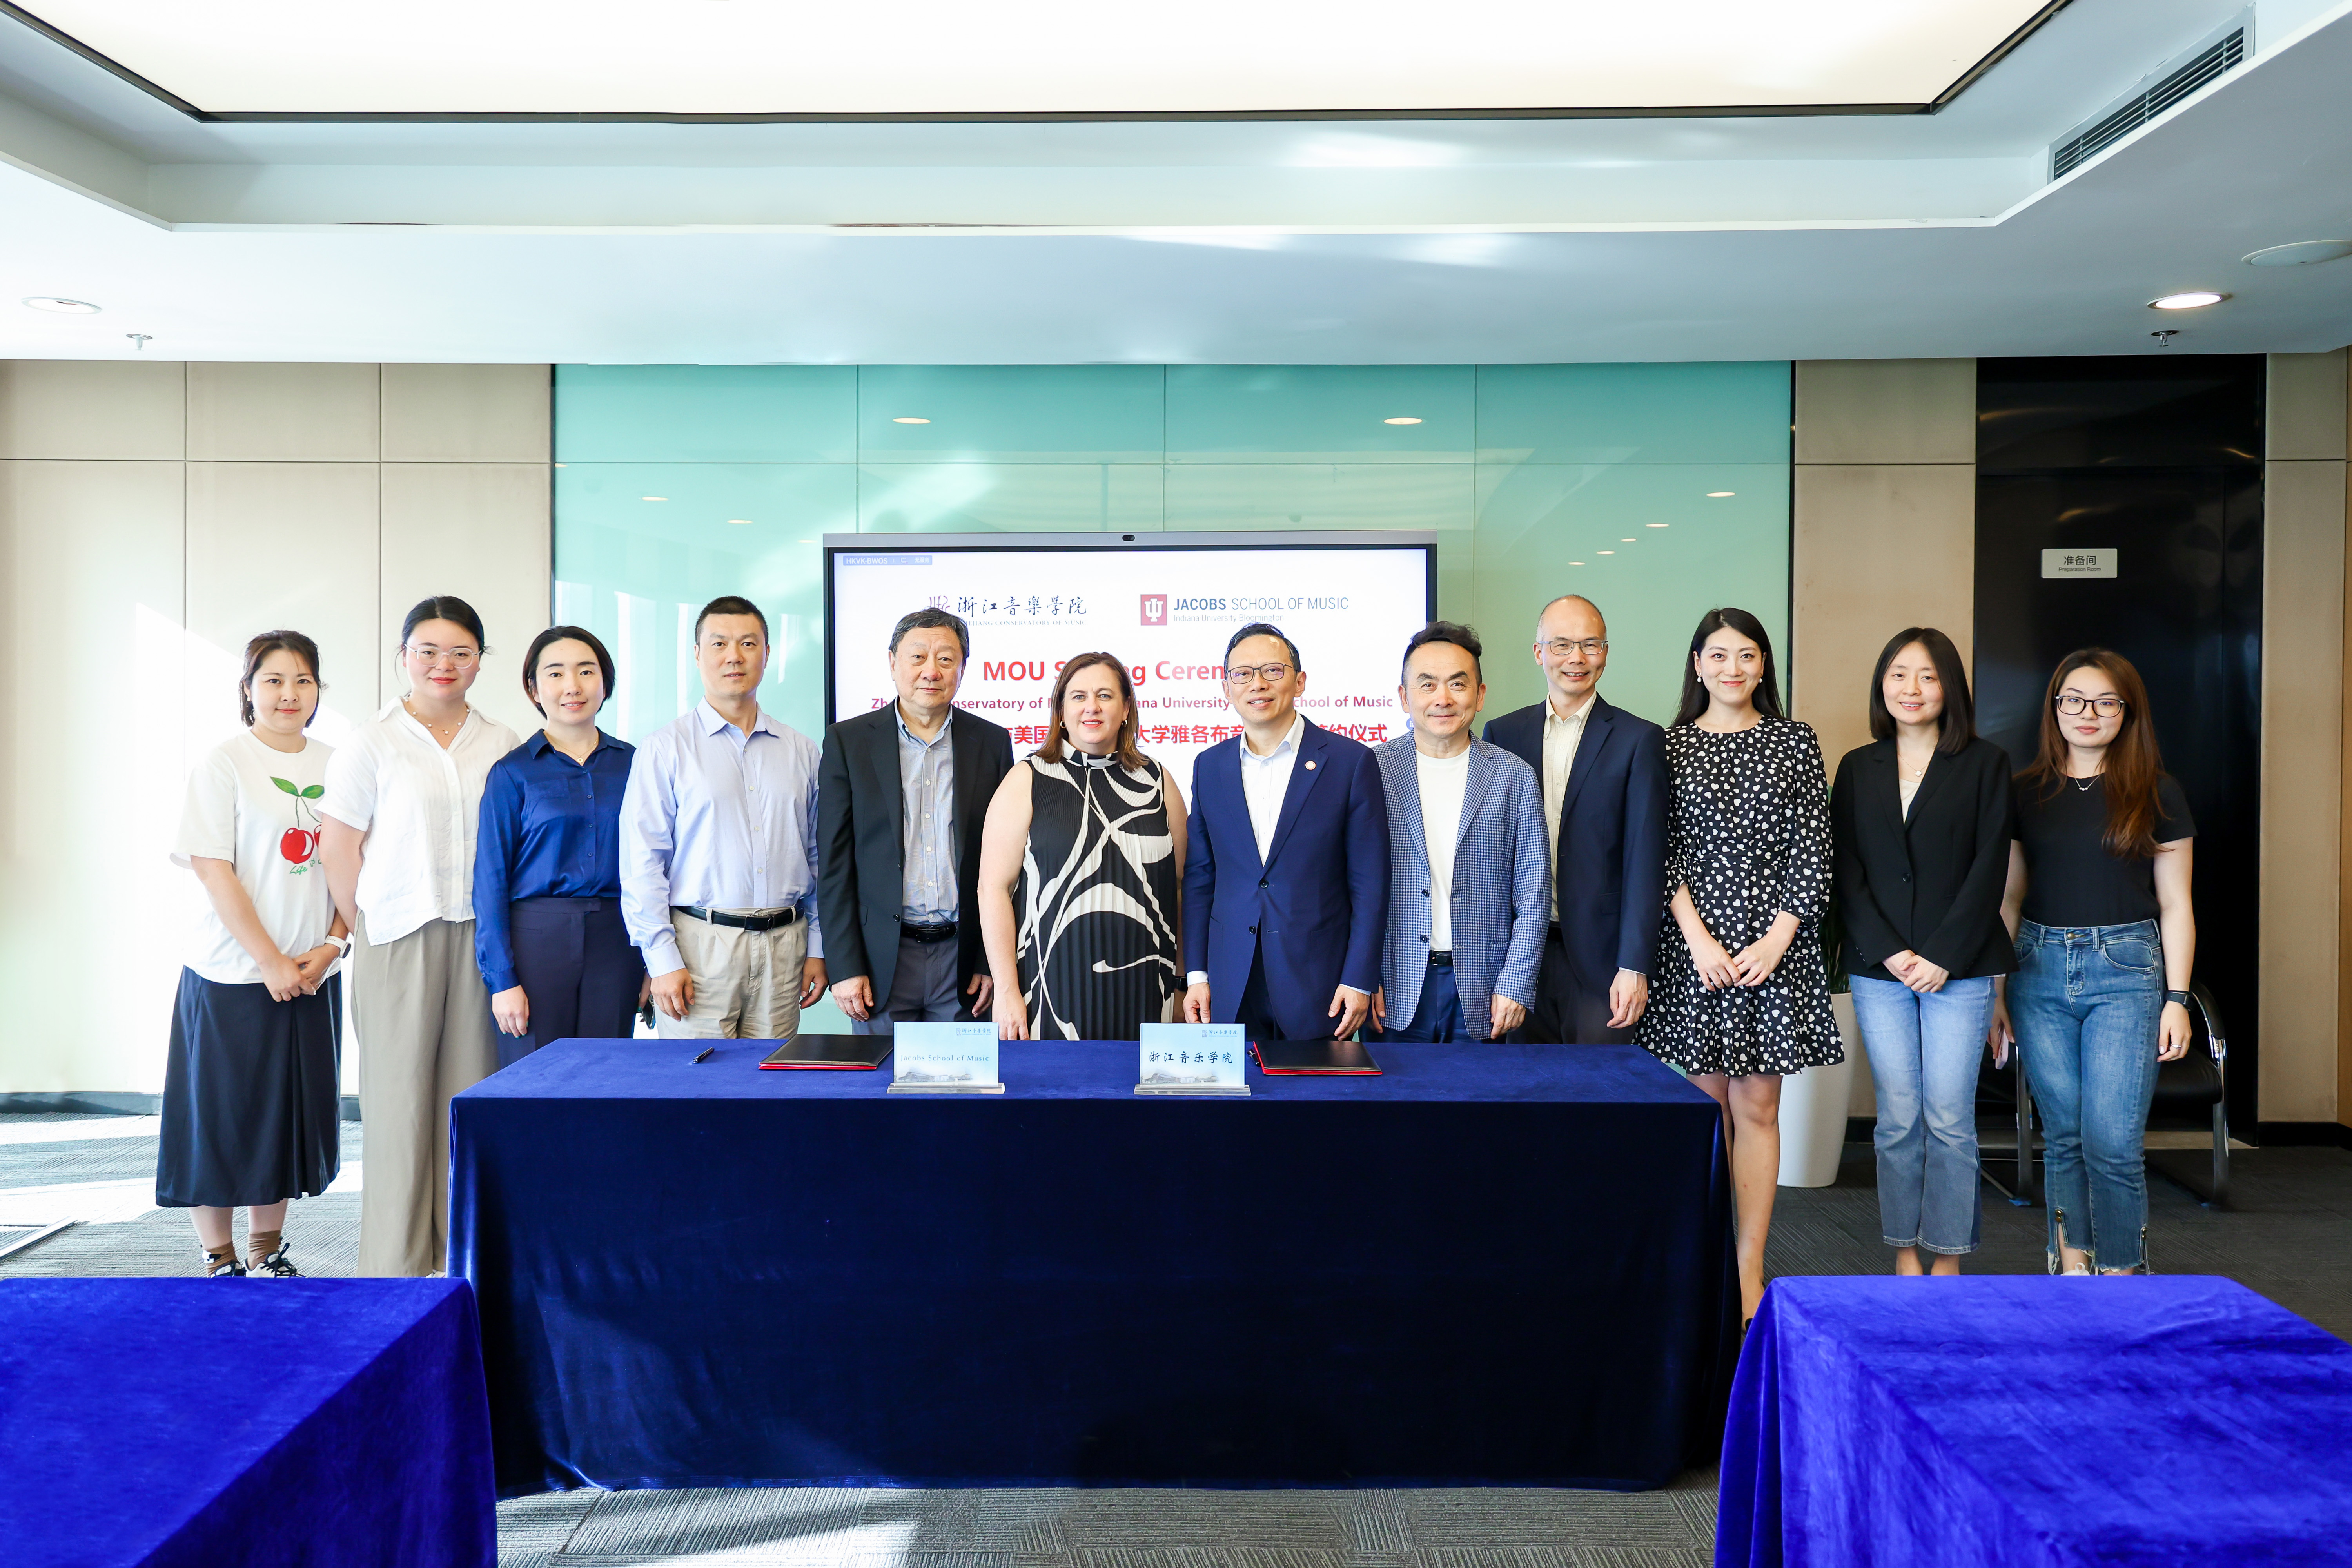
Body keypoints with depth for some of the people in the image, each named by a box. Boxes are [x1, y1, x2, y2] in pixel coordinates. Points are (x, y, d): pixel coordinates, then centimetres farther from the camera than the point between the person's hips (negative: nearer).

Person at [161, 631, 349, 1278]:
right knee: (222, 1120, 3)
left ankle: (266, 1250, 24)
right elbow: (214, 871, -10)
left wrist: (331, 947, -5)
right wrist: (271, 962, -13)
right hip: (235, 975, -4)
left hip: (313, 976, 4)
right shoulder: (223, 764, -5)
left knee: (292, 1115, 11)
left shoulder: (335, 766, 8)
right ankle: (219, 1260, 16)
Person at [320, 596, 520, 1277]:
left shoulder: (502, 746, 9)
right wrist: (368, 928, 1)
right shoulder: (372, 745, 1)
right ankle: (397, 1262, 10)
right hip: (399, 939, -3)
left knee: (471, 1090, 5)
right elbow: (339, 849, 1)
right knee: (399, 1096, 1)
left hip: (480, 936, 3)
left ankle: (462, 1254, 15)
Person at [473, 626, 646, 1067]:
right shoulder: (513, 772, 1)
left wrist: (654, 962, 5)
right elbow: (491, 880, -1)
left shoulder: (632, 764, 8)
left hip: (615, 942, 2)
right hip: (537, 937, -2)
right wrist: (501, 978, -7)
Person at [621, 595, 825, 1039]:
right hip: (700, 944, -3)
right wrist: (662, 960, -10)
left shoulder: (801, 751, 11)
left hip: (783, 947, 3)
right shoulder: (666, 748, 0)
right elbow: (642, 864, -4)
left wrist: (817, 950, 9)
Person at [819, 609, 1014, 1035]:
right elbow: (834, 862, 0)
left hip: (964, 957, 1)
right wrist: (845, 966, -5)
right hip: (881, 963, -1)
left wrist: (994, 962, 2)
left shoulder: (992, 743, 5)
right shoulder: (848, 741, 2)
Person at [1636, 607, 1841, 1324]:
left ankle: (1750, 1272, 8)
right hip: (1695, 946, 0)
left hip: (1774, 948, 0)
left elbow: (1813, 853, 2)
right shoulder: (1668, 746, 4)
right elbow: (1662, 853, 1)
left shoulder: (1796, 742, 5)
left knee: (1757, 1107, 3)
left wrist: (1775, 942, -8)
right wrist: (1699, 939, -10)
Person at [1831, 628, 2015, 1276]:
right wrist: (1889, 953, -7)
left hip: (1959, 969, -2)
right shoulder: (1857, 768, 10)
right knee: (1898, 1118, 5)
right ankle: (1905, 1254, 16)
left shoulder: (1985, 764, 3)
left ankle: (1949, 1259, 12)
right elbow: (1846, 871, 5)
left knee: (1950, 1118, 0)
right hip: (1878, 970, 2)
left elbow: (1989, 866, -3)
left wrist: (1943, 956, -11)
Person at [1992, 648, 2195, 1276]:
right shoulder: (2027, 792, 8)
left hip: (2126, 970, -2)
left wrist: (2177, 999, -1)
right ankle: (2072, 1269, 17)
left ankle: (2123, 1276, 7)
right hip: (2041, 968, 2)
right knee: (2063, 1133, 7)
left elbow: (2175, 906, 5)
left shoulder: (2156, 794, 4)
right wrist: (1996, 993, 7)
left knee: (2112, 1141, -8)